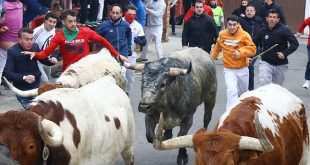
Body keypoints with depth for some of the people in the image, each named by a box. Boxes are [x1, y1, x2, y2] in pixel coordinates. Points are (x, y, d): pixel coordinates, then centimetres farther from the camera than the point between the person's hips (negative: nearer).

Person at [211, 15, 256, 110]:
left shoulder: (244, 35, -14)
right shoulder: (222, 35, -6)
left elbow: (252, 49, -13)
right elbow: (217, 47, 12)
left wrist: (240, 52, -26)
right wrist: (212, 58, 18)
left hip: (242, 69, 1)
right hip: (229, 69, -1)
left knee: (243, 92, 21)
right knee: (232, 91, -19)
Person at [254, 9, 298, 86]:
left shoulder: (284, 30, -12)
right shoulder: (262, 31, -3)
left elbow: (295, 43, -13)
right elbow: (254, 43, 9)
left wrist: (285, 53, -23)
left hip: (280, 65, -1)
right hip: (266, 63, 1)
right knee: (264, 83, -18)